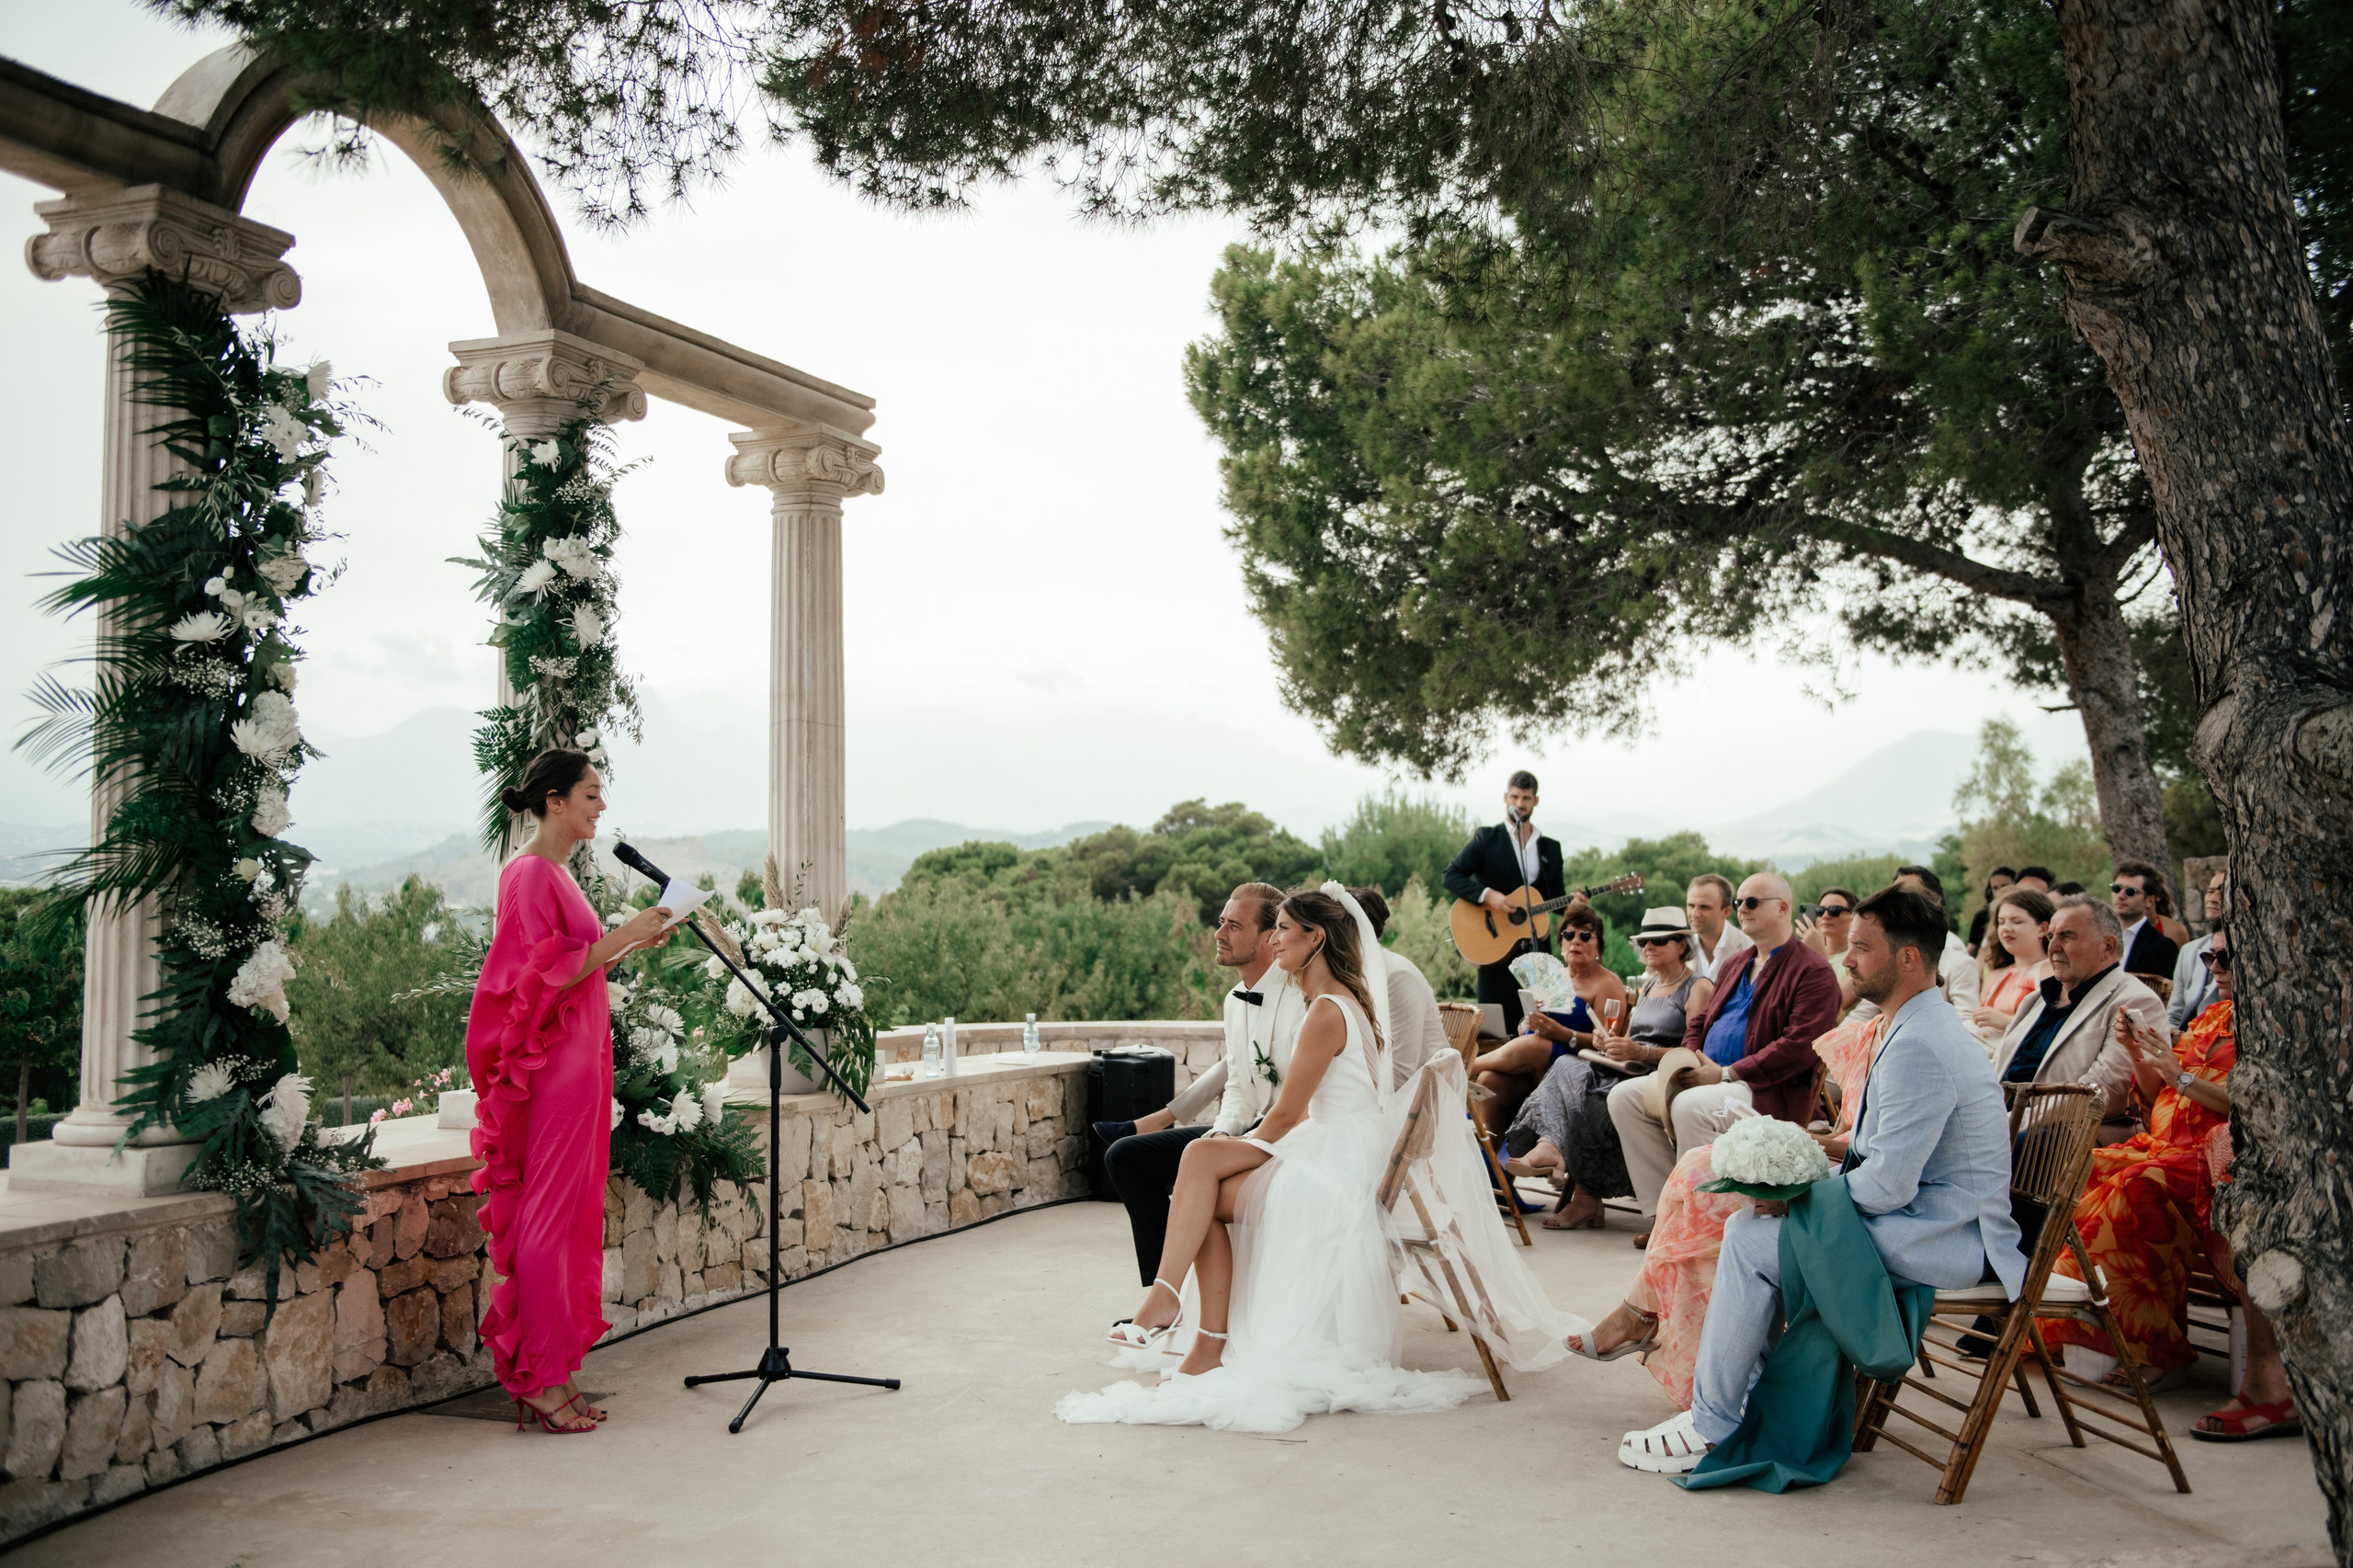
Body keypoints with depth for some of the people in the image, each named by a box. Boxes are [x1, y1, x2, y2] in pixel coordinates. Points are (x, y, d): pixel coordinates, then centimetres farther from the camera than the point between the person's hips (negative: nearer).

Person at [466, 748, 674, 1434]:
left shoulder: (558, 873, 16)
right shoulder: (529, 873, -13)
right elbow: (543, 975, -18)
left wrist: (627, 941, 11)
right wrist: (620, 937, -16)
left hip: (580, 1059, 10)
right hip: (553, 1063, -10)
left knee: (572, 1213, 11)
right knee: (550, 1213, -5)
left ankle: (554, 1374, 16)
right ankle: (540, 1379, 2)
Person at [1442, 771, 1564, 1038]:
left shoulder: (1550, 848, 15)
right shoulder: (1487, 838, 4)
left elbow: (1557, 899, 16)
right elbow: (1452, 876, -4)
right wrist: (1487, 895, -18)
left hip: (1537, 948, 4)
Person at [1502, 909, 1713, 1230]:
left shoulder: (1698, 989, 0)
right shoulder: (1646, 988, 26)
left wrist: (1641, 1052, -22)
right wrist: (1611, 1043, 1)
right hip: (1628, 1072, 7)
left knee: (1588, 1099, -30)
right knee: (1567, 1067, -23)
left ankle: (1584, 1198, -26)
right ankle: (1549, 1148, -40)